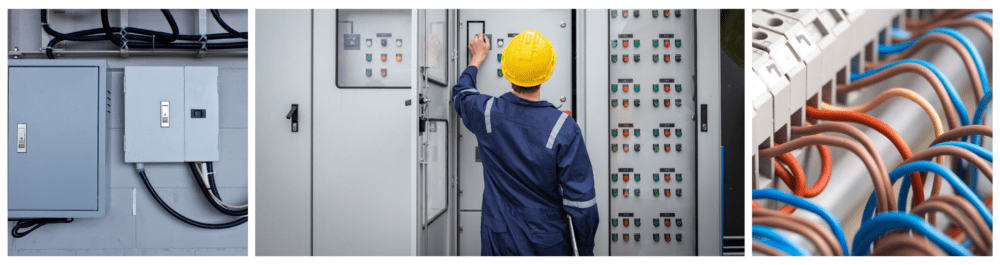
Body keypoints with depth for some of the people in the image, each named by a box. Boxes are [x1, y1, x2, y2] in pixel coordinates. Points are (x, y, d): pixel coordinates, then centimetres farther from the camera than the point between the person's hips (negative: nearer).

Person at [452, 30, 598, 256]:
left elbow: (461, 93, 13)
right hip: (548, 244, -2)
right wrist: (587, 251, -3)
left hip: (498, 239, 2)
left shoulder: (487, 113, -14)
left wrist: (477, 58, 30)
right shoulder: (564, 129, -22)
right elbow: (581, 200, -17)